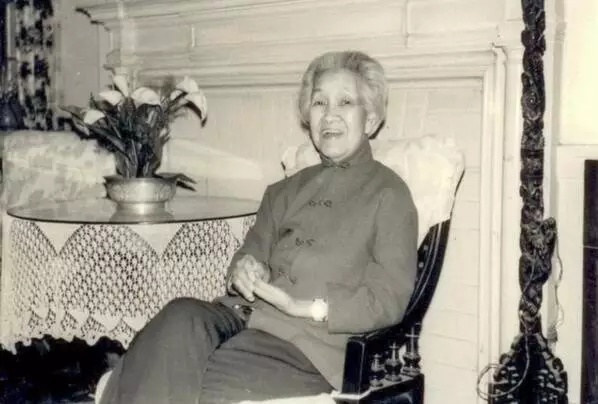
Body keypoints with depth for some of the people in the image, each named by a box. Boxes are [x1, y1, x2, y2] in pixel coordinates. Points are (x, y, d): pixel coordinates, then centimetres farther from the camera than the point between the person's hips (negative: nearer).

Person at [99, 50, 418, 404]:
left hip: (310, 340, -5)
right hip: (245, 315, 5)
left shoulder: (389, 194, 5)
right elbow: (252, 253, 19)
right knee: (182, 316, -28)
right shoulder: (285, 191, 23)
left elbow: (387, 301, -3)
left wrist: (305, 307, -17)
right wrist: (244, 271, -7)